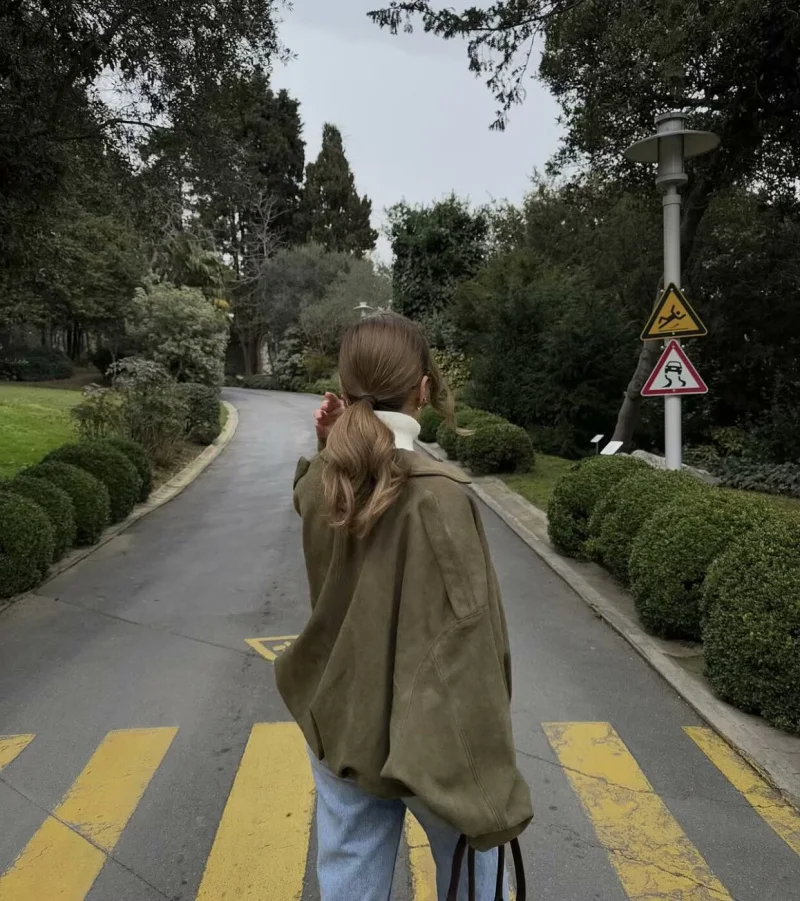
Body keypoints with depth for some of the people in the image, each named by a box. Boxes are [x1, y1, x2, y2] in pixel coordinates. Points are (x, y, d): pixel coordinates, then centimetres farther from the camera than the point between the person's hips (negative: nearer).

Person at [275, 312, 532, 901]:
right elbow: (462, 648, -25)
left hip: (339, 731, 5)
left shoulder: (318, 482, -6)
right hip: (426, 741, -5)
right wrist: (489, 789, -18)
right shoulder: (437, 493, -24)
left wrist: (328, 448, 2)